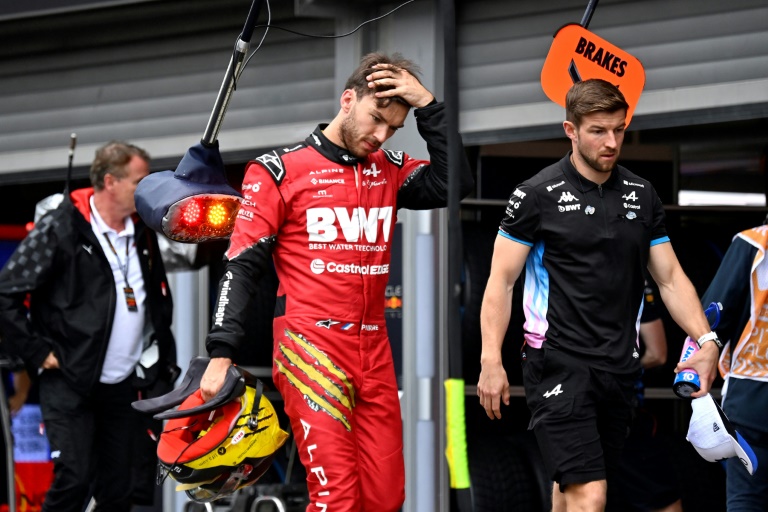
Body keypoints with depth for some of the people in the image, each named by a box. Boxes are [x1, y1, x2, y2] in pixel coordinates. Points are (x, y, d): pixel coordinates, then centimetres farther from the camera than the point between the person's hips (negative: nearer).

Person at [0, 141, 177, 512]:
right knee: (74, 480, -16)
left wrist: (164, 360, 14)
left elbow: (160, 299, 24)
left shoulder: (142, 233, 9)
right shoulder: (59, 229, -10)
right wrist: (37, 352, -12)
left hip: (123, 385, 6)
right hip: (69, 382, -6)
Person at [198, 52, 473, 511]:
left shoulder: (390, 171, 14)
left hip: (374, 351, 5)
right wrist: (221, 355, -8)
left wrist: (428, 106, -4)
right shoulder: (280, 171, 0)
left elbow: (454, 183, -3)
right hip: (310, 348, -5)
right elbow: (242, 265, -1)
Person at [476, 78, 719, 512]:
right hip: (559, 364, -5)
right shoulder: (537, 196, -4)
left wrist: (706, 340, -2)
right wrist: (491, 361, -10)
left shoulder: (642, 195, 10)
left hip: (620, 369, 5)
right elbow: (502, 281, -2)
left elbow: (670, 277, 13)